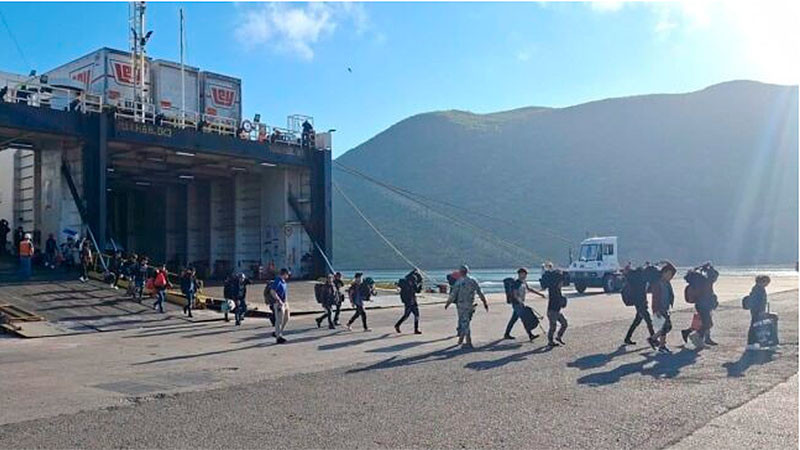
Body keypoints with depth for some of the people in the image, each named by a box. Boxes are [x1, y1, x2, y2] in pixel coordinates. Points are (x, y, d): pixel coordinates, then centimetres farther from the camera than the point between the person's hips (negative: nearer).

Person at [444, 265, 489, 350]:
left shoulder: (459, 282, -11)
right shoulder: (473, 281, 4)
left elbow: (453, 295, -10)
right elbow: (480, 293, 4)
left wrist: (447, 304, 3)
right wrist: (485, 303, 11)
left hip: (461, 305, -5)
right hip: (471, 305, 5)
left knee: (464, 323, -2)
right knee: (464, 322, 19)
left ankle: (469, 343, -5)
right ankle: (461, 339, 29)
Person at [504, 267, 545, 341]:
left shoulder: (524, 282, 12)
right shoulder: (517, 283, -16)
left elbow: (529, 289, 23)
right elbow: (515, 295, -21)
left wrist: (540, 294, 21)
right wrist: (521, 302, -30)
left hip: (520, 303, 9)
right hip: (517, 303, -9)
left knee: (514, 319, 13)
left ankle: (506, 334, 20)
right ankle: (530, 335, -8)